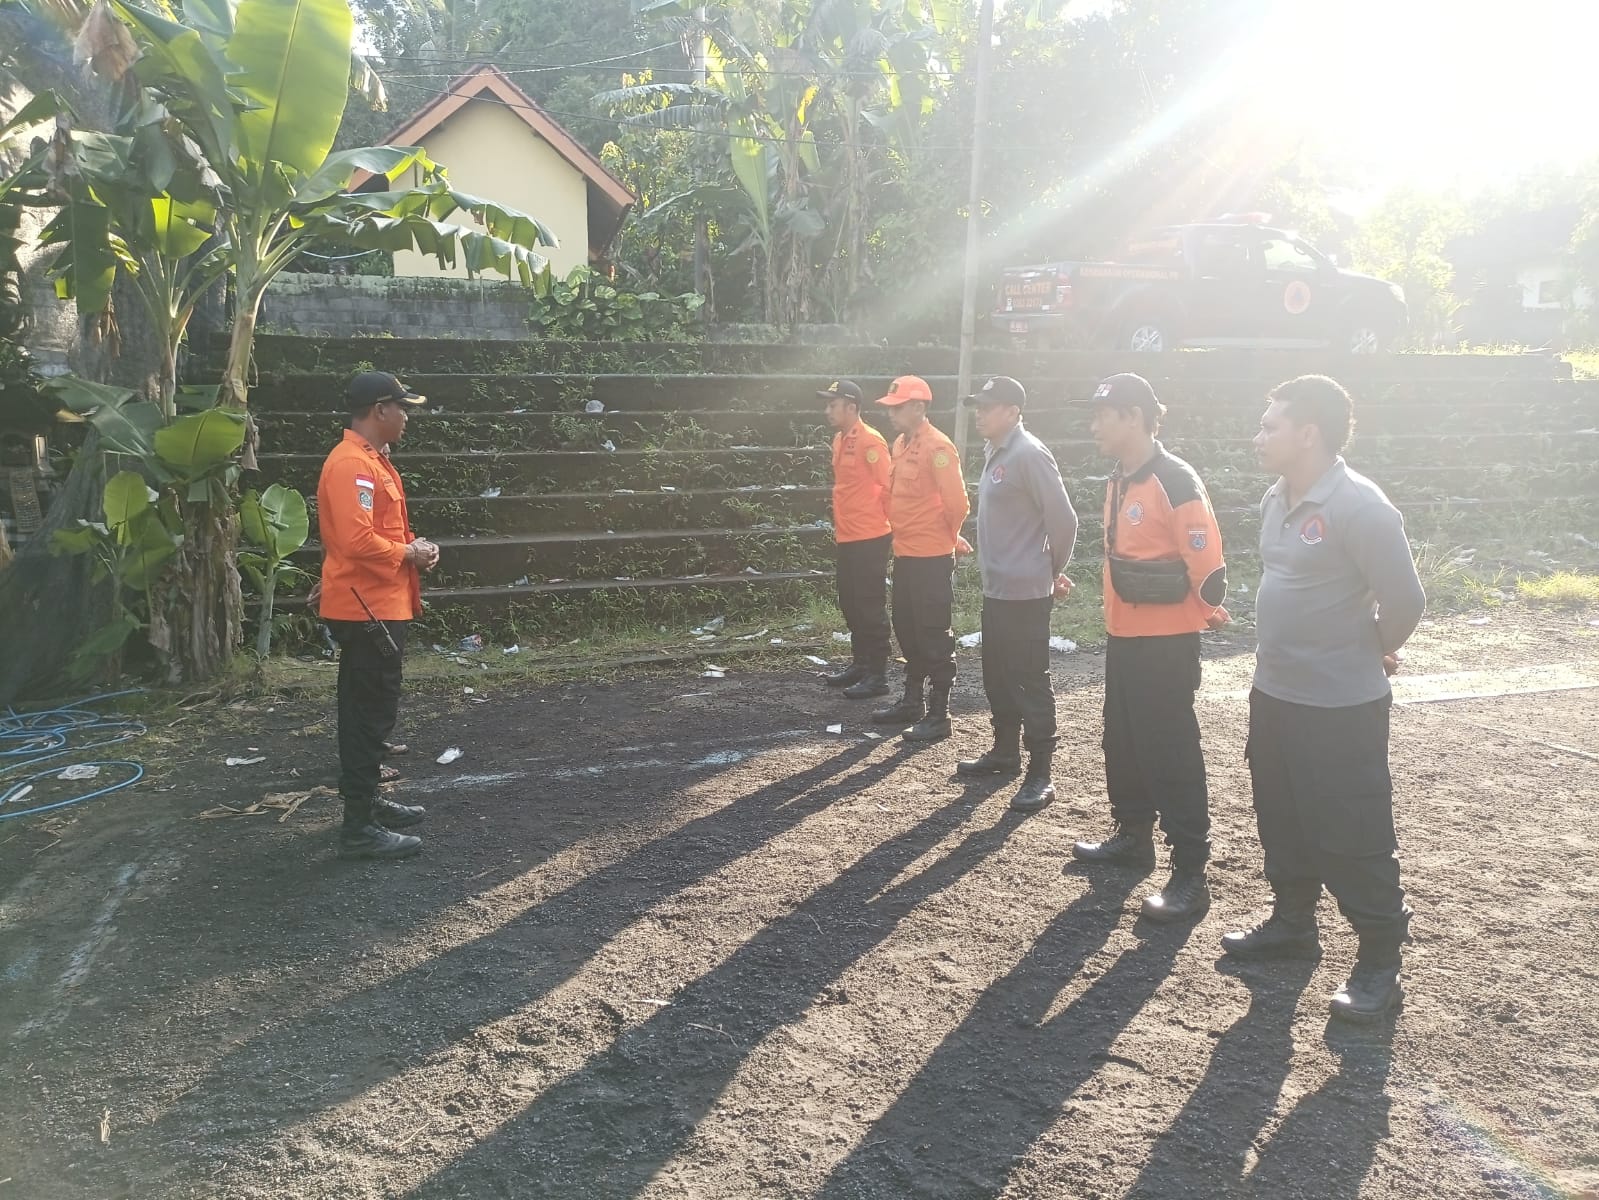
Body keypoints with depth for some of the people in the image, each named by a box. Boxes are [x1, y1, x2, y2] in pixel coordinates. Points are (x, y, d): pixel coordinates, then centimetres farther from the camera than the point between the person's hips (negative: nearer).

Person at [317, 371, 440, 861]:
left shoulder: (371, 460, 15)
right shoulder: (352, 464, -19)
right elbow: (358, 541, -29)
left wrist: (413, 546, 5)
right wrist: (410, 554, -14)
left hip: (377, 606, 11)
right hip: (367, 608, -11)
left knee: (369, 712, 18)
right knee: (370, 715, -6)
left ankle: (367, 800, 31)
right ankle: (359, 829, 0)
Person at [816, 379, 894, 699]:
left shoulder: (870, 441, -16)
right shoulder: (840, 440, 11)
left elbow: (889, 486, -16)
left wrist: (890, 527, -10)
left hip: (870, 539, -9)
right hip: (847, 538, 9)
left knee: (871, 607, -2)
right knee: (850, 604, 16)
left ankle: (878, 675, 5)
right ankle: (860, 663, 29)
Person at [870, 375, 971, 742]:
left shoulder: (937, 447, -16)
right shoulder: (901, 444, 11)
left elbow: (957, 502, -17)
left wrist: (947, 537, -3)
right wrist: (903, 532, 17)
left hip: (932, 559, -9)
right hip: (905, 554, 9)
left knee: (935, 637, -1)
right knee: (907, 630, 17)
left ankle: (939, 714, 7)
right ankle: (912, 701, 30)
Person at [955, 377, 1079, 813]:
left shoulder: (1029, 454, -17)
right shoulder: (995, 453, 12)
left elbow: (1063, 518, -18)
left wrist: (1054, 570, -3)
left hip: (1025, 592, -10)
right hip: (996, 587, 10)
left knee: (1030, 681, -3)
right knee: (997, 675, 19)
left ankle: (1040, 773, 4)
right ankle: (1005, 751, 34)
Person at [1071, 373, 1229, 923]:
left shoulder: (1176, 481, -19)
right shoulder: (1118, 481, 10)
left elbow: (1206, 564, -19)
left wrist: (1206, 612, -8)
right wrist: (1121, 610, 18)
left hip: (1167, 641, -9)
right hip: (1123, 634, 9)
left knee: (1172, 753, -4)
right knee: (1123, 742, 19)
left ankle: (1190, 875, 5)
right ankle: (1132, 836, 37)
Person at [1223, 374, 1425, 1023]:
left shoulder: (1359, 506, -21)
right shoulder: (1277, 498, 6)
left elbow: (1405, 599, -18)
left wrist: (1371, 652, -1)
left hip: (1341, 706, -8)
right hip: (1274, 693, 8)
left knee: (1352, 837, 2)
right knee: (1283, 822, 21)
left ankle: (1380, 963, 18)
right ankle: (1292, 922, 39)